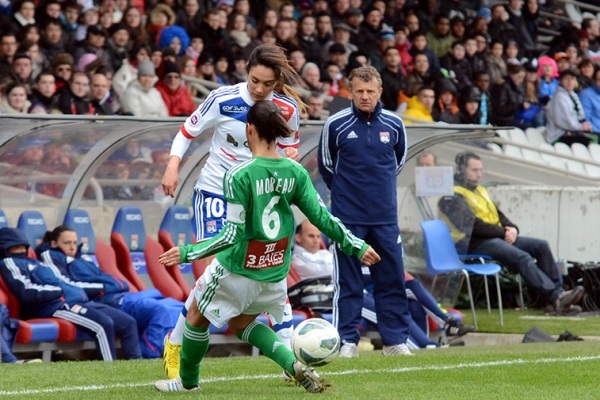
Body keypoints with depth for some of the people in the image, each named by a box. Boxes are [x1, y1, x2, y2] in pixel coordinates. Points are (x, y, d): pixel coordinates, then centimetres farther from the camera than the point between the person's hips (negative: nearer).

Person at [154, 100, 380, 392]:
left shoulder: (238, 176, -20)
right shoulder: (295, 173, -5)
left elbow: (233, 234, -22)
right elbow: (322, 217, -3)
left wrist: (188, 253, -17)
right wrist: (357, 247, 8)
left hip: (237, 269, -5)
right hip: (276, 273, 5)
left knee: (197, 317, 20)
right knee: (241, 323, 27)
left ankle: (188, 381, 35)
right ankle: (293, 363, 5)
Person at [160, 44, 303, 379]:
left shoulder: (288, 109, -7)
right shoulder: (223, 99, -15)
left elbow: (289, 147, 7)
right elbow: (187, 132, -3)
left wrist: (290, 157, -16)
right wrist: (173, 166, -17)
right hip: (216, 192, -3)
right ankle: (174, 345, 6)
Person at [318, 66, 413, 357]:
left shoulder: (394, 124, 2)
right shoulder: (335, 124, -4)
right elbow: (326, 164, 9)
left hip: (385, 216, 2)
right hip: (348, 216, -2)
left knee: (392, 280, 4)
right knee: (347, 282, 0)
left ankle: (395, 340, 11)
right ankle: (347, 341, 5)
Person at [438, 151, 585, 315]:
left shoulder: (480, 190, 23)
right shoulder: (454, 195, -8)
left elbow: (498, 214, 21)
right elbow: (473, 225, -17)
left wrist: (512, 228, -1)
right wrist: (503, 232, -14)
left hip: (498, 236, 10)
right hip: (476, 244, -10)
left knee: (541, 246, -4)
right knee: (522, 257, -29)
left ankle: (558, 291, -10)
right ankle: (556, 298, -37)